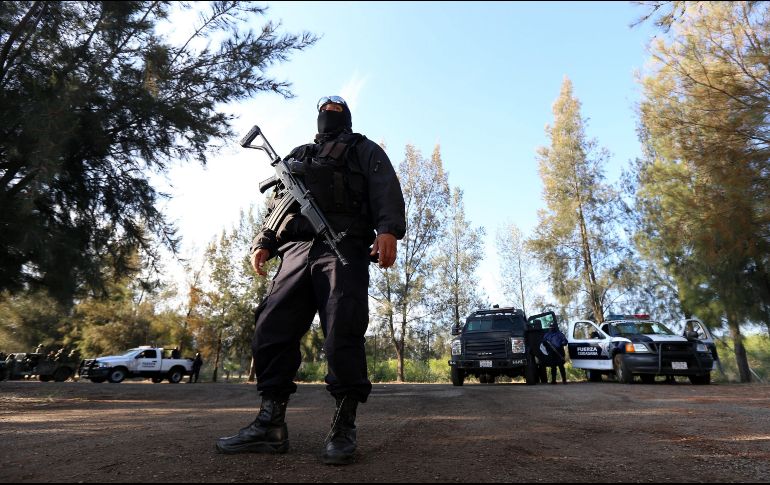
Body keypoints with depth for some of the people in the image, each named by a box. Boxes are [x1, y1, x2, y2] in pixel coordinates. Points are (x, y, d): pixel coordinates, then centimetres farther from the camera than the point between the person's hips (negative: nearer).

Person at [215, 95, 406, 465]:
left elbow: (386, 191, 2)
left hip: (343, 249, -5)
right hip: (296, 252, 5)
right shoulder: (297, 157, 35)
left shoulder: (365, 151, 21)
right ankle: (270, 426, 5)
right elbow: (277, 205, 29)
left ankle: (343, 427, -4)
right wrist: (263, 242, 12)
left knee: (342, 335, -14)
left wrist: (388, 229, -18)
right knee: (272, 331, -3)